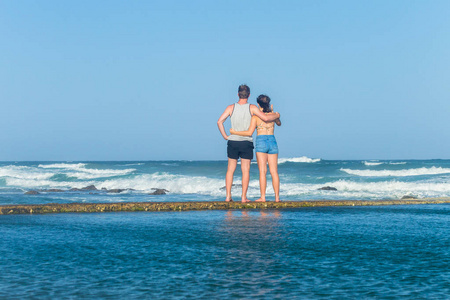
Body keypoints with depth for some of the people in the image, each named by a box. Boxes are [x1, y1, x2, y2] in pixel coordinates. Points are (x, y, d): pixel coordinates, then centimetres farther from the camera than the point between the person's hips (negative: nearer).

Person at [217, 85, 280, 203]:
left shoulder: (231, 108, 0)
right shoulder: (252, 108, -5)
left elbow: (220, 121, -7)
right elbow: (266, 118, -12)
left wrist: (225, 136, 1)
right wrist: (276, 115, 7)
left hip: (232, 141, 2)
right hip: (246, 142, -2)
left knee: (230, 170, 9)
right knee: (245, 170, 3)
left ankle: (228, 196, 6)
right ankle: (243, 197, 1)